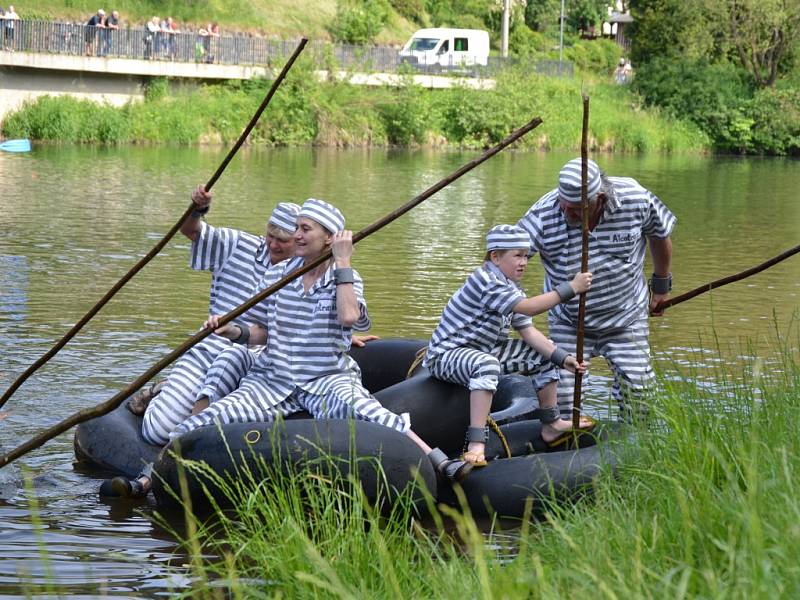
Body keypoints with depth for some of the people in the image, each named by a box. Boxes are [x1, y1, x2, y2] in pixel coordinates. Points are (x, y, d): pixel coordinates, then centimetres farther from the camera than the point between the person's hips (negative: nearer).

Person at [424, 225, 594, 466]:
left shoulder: (511, 289, 8)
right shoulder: (484, 280, -24)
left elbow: (528, 331, 2)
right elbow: (527, 308, -34)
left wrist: (561, 358, -11)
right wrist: (571, 288, -32)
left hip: (482, 351, 10)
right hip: (446, 355, -10)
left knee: (545, 354, 13)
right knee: (487, 364, -43)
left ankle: (551, 425, 23)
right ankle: (476, 444, -46)